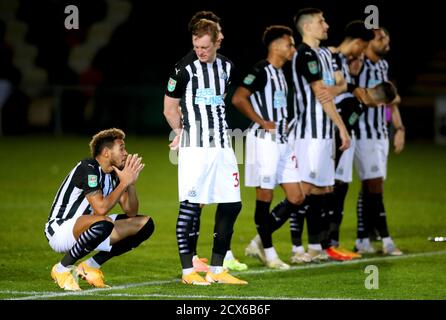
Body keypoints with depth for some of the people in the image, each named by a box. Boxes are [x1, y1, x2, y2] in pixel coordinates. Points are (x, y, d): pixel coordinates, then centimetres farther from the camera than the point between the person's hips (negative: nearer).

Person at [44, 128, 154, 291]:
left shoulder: (114, 173, 7)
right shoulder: (88, 168, -20)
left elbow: (131, 212, 5)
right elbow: (101, 208, -31)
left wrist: (131, 183, -10)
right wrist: (124, 183, -23)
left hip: (83, 229, 9)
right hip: (60, 229, -9)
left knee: (145, 224, 3)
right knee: (103, 223, -40)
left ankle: (90, 266, 4)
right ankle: (62, 269, -19)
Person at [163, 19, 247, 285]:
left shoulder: (226, 67, 10)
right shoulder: (185, 69, -8)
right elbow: (170, 108, 2)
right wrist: (182, 132, -2)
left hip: (222, 145, 6)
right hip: (194, 147, -6)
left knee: (231, 204, 5)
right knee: (191, 206, -6)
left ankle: (217, 270, 13)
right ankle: (188, 271, 0)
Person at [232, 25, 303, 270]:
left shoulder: (280, 73, 17)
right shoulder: (261, 71, -11)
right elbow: (238, 99, -21)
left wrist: (284, 124, 14)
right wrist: (263, 123, -16)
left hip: (281, 140, 9)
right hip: (264, 140, -9)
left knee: (296, 197, 6)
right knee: (265, 197, -2)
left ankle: (259, 243, 15)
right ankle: (268, 253, 7)